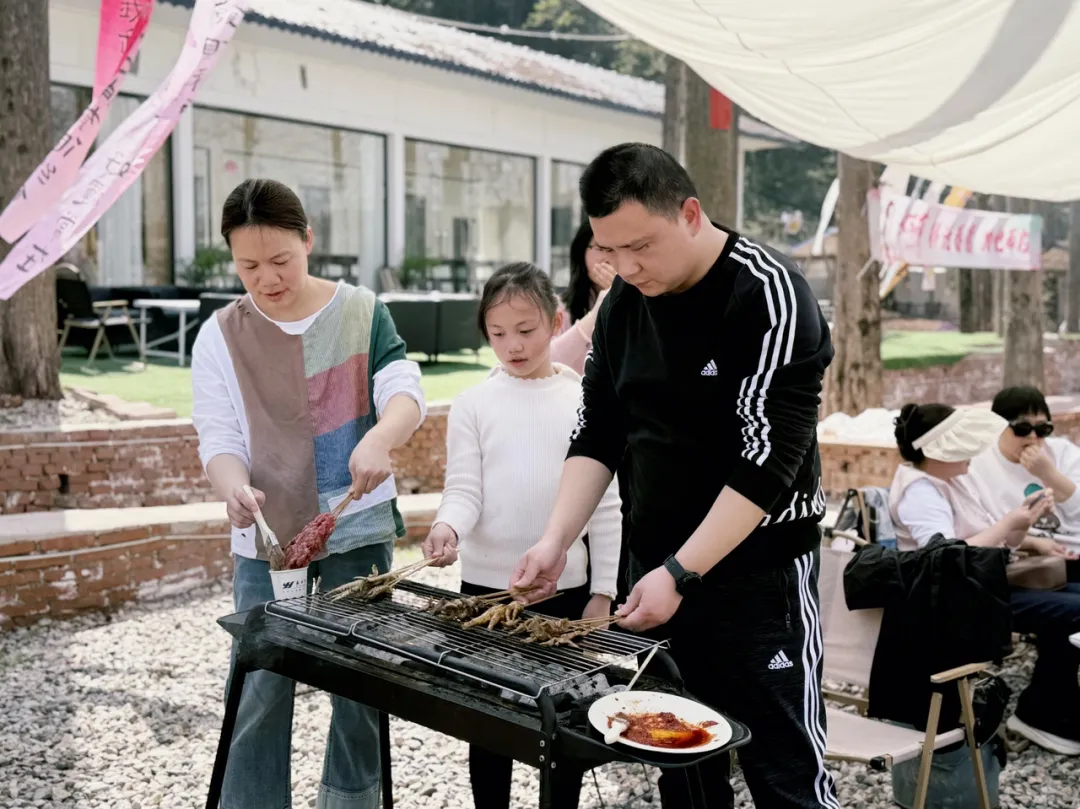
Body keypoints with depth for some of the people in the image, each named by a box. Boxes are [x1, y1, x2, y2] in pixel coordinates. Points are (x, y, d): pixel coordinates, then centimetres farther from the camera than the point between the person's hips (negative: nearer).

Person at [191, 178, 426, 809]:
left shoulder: (360, 312, -1)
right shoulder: (221, 337, 0)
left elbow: (405, 392, -11)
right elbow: (218, 434, -4)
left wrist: (379, 437, -34)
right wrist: (234, 485, -27)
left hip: (359, 531, 0)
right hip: (266, 537, 0)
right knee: (260, 693, 2)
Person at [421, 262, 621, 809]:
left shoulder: (584, 402, -1)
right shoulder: (473, 404, -1)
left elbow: (605, 505, 0)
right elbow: (465, 490, -7)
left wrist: (603, 591, -2)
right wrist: (447, 528, -29)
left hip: (565, 588, 0)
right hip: (486, 587, 0)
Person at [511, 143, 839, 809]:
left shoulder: (769, 297, -15)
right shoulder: (624, 302, 5)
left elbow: (767, 460, -19)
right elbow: (597, 432, 8)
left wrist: (681, 574, -22)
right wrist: (557, 540, -5)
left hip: (760, 572, -5)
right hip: (658, 567, 6)